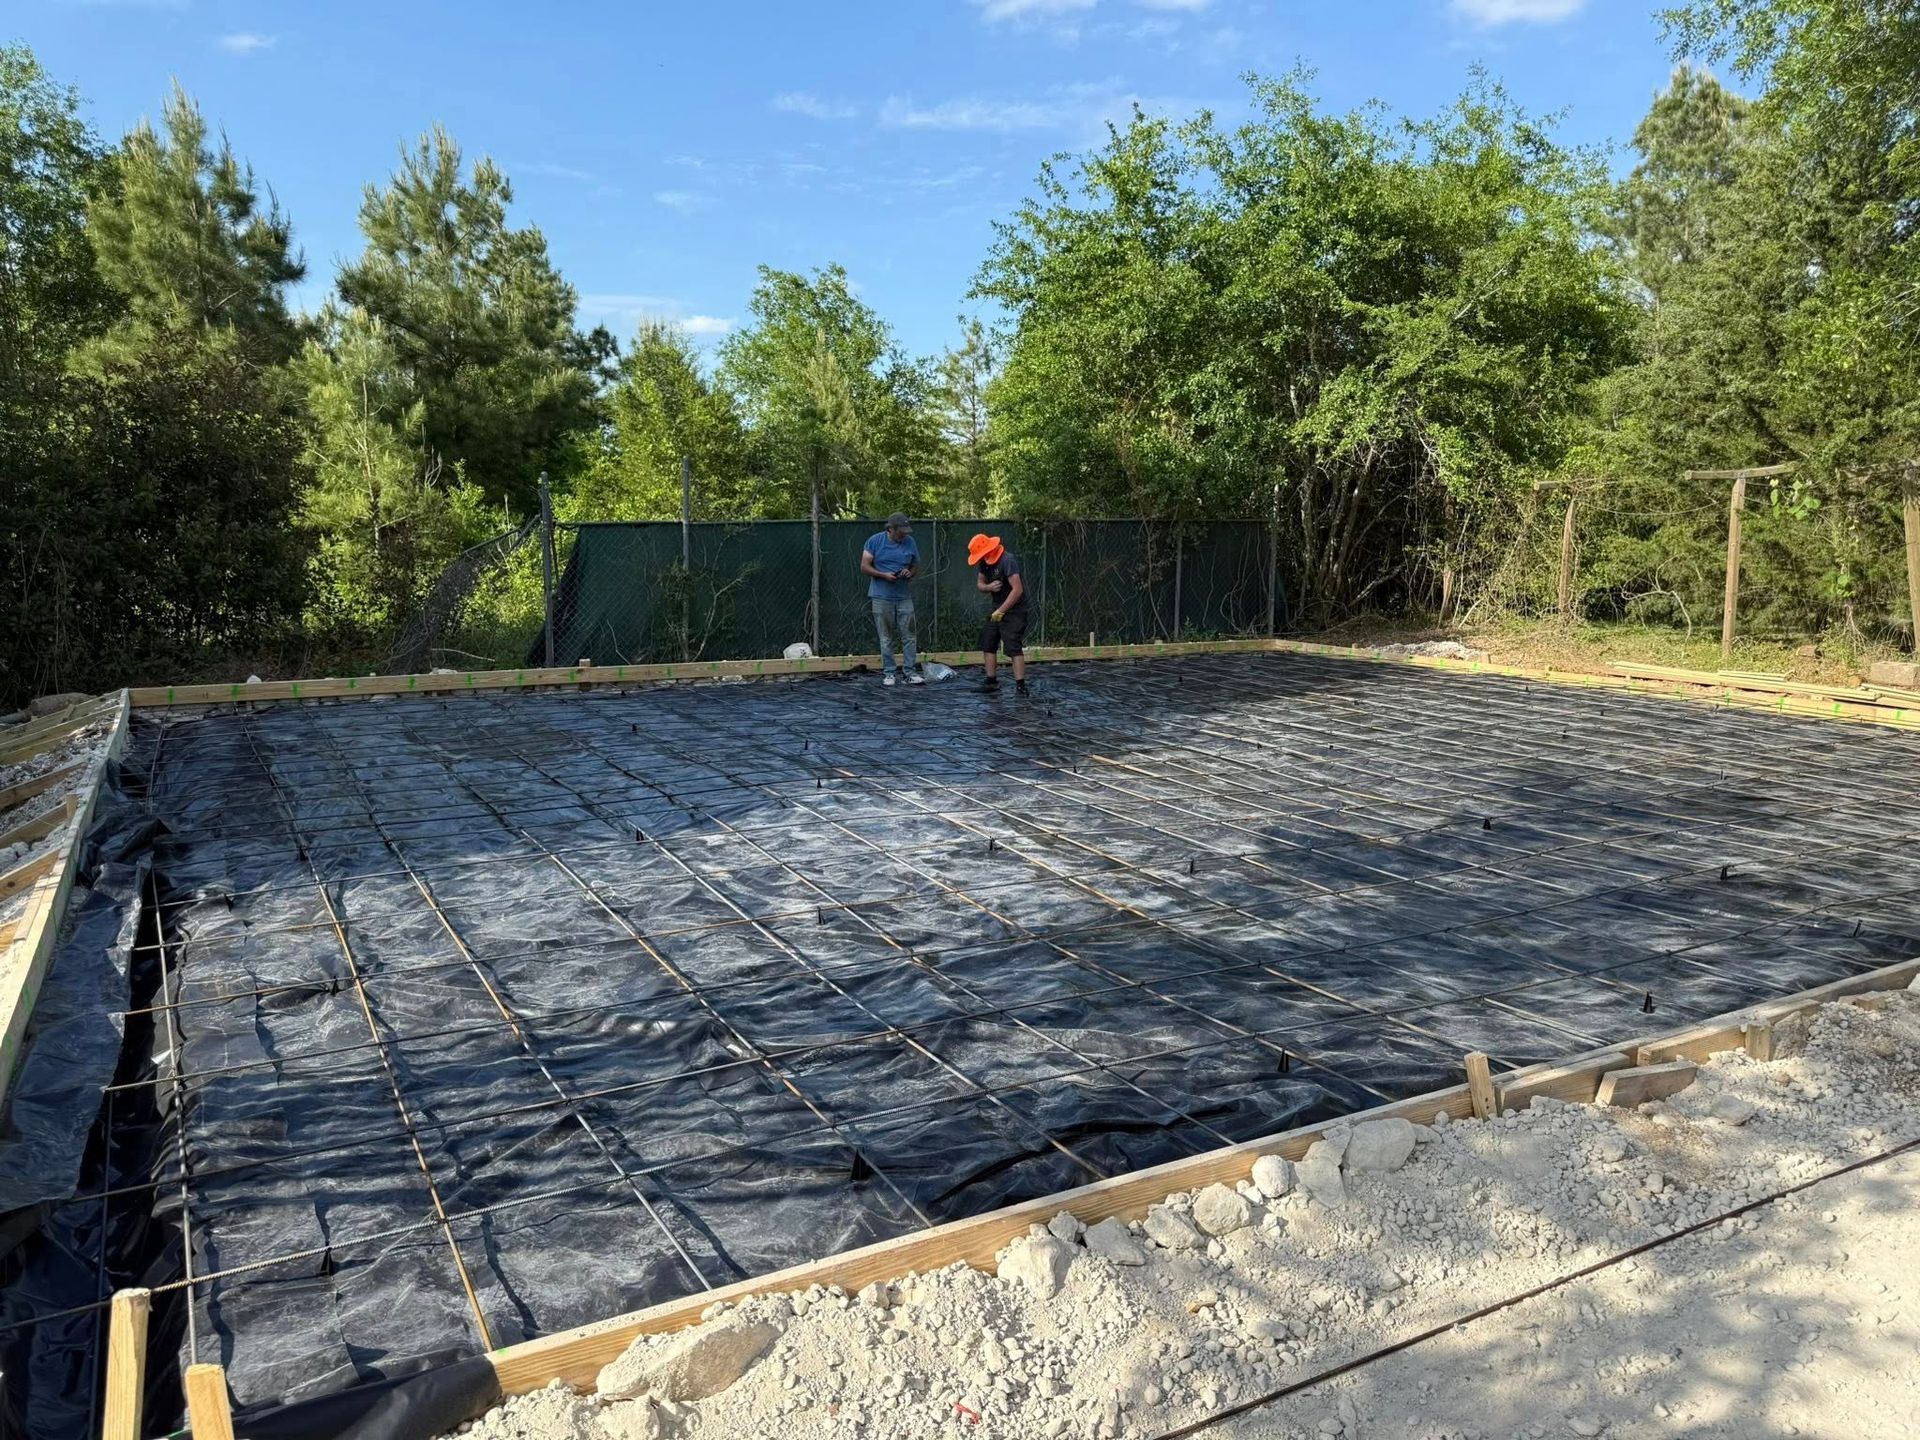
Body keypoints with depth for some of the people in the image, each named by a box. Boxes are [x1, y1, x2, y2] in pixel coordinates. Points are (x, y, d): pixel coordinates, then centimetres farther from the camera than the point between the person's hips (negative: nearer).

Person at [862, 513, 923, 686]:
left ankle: (911, 672, 5)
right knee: (886, 637, 4)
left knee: (908, 636, 0)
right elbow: (864, 567, -3)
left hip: (904, 596, 2)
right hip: (882, 597, -2)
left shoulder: (910, 542, 4)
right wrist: (884, 575, -16)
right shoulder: (875, 541, -4)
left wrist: (910, 573, -10)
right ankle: (888, 673, 10)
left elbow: (916, 566, 14)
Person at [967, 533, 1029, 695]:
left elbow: (1017, 590, -28)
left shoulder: (1007, 560, -24)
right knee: (988, 643, 11)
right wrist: (989, 587, -14)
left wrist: (1000, 611, -25)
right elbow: (979, 584, 11)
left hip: (1014, 608, -9)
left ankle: (1021, 686, -17)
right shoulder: (984, 562, 3)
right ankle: (991, 681, 20)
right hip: (998, 607, 9)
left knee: (1013, 647, -16)